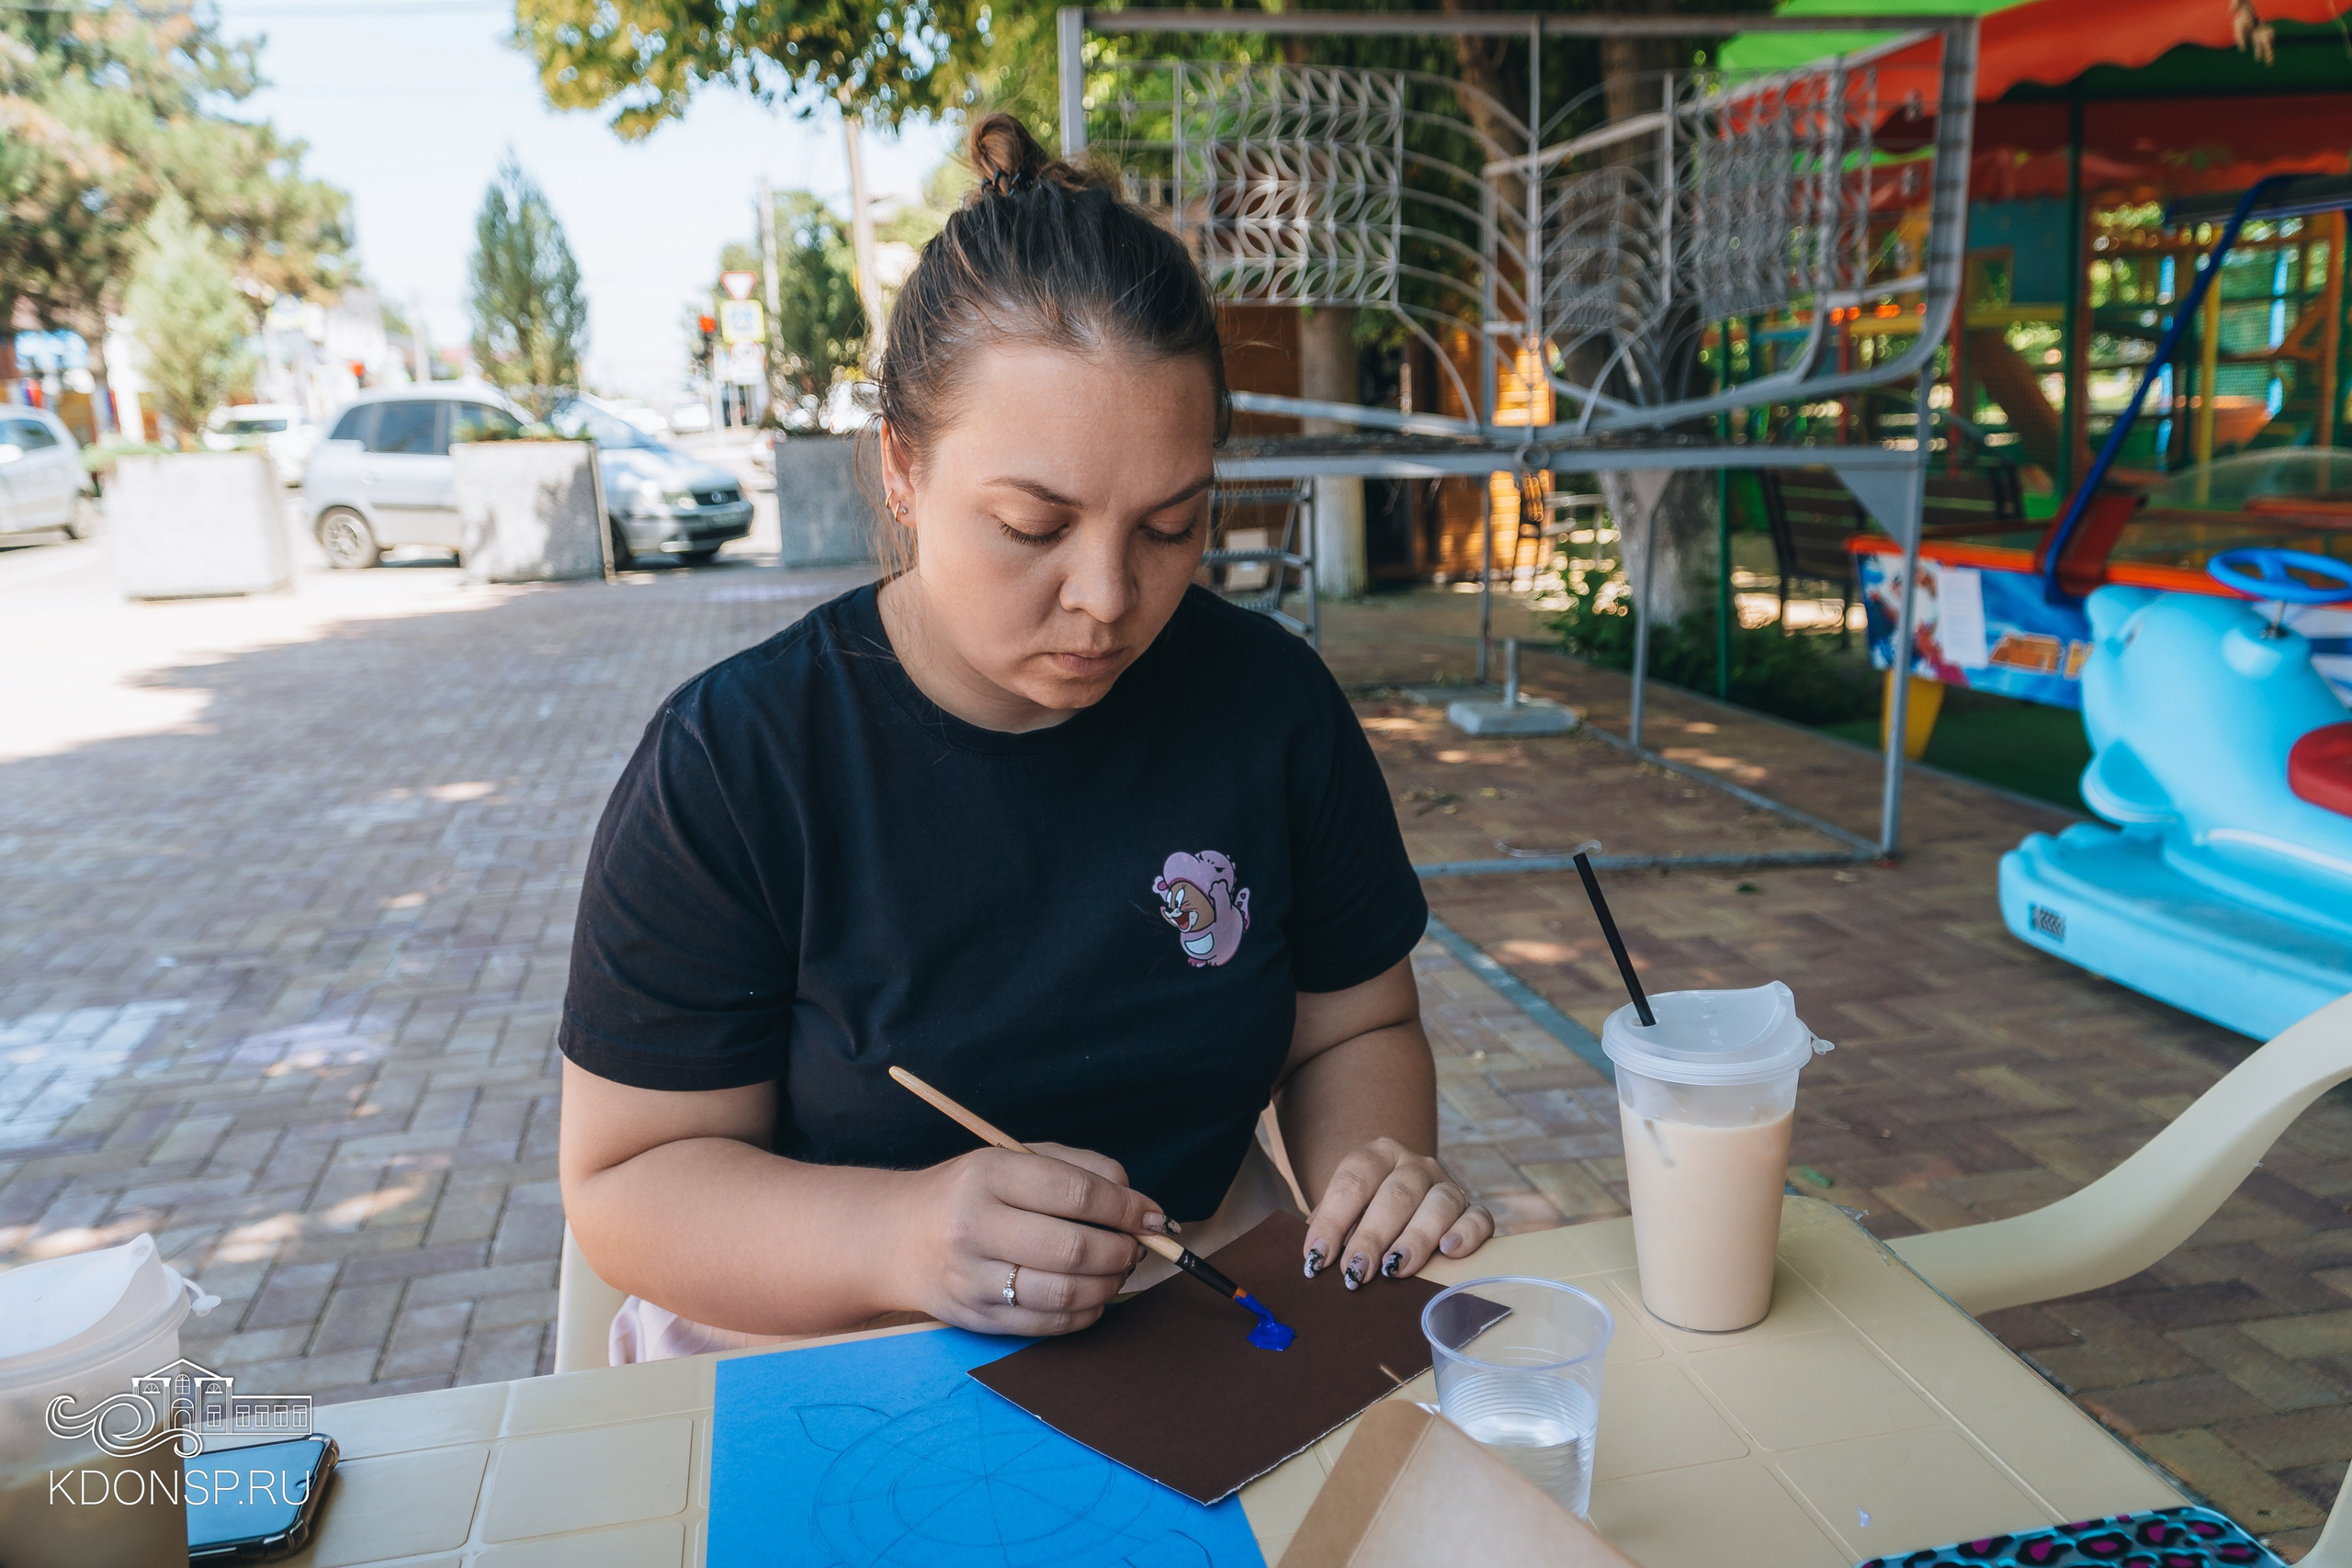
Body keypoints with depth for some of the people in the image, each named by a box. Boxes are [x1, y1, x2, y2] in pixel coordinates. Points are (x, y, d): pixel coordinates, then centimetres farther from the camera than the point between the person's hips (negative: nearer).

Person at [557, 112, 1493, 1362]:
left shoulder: (1268, 699, -4)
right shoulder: (727, 763, -14)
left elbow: (1353, 1028, 7)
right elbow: (627, 1182, -11)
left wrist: (1374, 1170, -15)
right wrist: (898, 1236, -29)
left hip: (1208, 1334, 3)